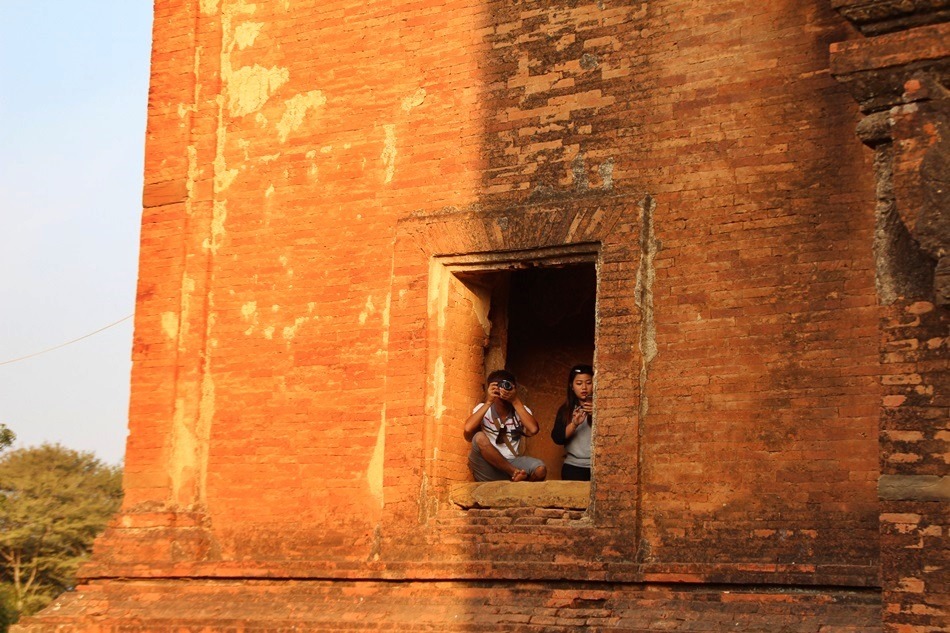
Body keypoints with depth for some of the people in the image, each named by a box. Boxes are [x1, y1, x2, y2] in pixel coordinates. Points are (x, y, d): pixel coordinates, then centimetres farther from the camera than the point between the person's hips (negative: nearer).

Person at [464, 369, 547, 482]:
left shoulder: (521, 410, 5)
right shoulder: (484, 409, 1)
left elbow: (533, 429, -17)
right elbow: (468, 429, -20)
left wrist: (515, 401, -17)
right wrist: (488, 402, -17)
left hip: (511, 463, 1)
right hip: (487, 470, -1)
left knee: (540, 469, -28)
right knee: (479, 437, -29)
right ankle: (515, 473, -23)